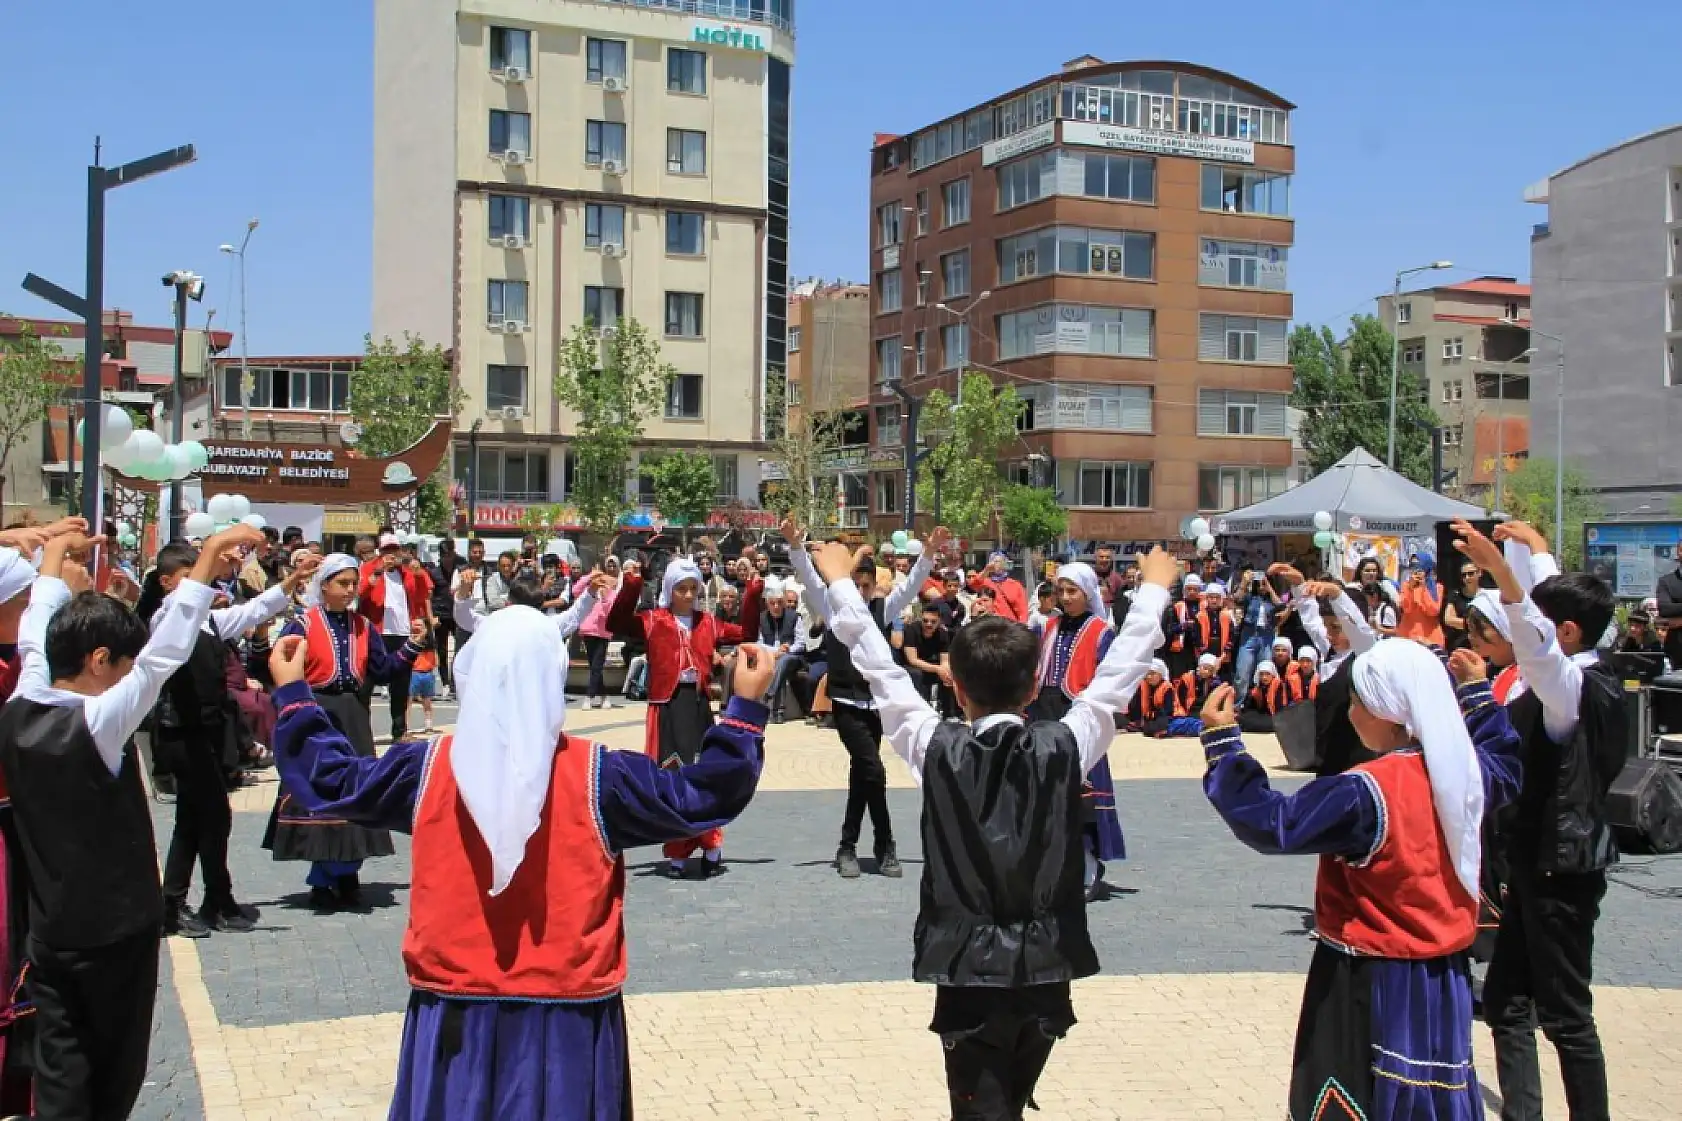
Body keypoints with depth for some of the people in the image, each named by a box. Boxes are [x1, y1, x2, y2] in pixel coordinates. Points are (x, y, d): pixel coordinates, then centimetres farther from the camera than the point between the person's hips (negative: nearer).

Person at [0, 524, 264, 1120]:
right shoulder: (96, 722, -20)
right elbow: (164, 654, -27)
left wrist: (55, 555, 26)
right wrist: (207, 557, -27)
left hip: (50, 933, 6)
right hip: (116, 930, -6)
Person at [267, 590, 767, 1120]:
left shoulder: (427, 768, -5)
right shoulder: (598, 776, -12)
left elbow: (330, 778, 10)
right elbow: (706, 794, -7)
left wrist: (293, 693, 22)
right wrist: (745, 705, 0)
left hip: (454, 1009, 2)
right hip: (566, 1014, -2)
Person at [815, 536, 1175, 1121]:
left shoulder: (937, 749, -9)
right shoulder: (1065, 747, -6)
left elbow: (881, 670, 1)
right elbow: (1116, 677, 5)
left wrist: (841, 584, 13)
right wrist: (1153, 591, 19)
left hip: (970, 969, -2)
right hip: (1047, 967, 3)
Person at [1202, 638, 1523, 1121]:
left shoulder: (1365, 793, -24)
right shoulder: (1466, 769, -2)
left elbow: (1273, 824, -28)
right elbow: (1507, 766, 22)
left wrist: (1222, 741, -27)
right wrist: (1478, 693, 30)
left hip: (1371, 986, -7)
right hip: (1444, 978, 7)